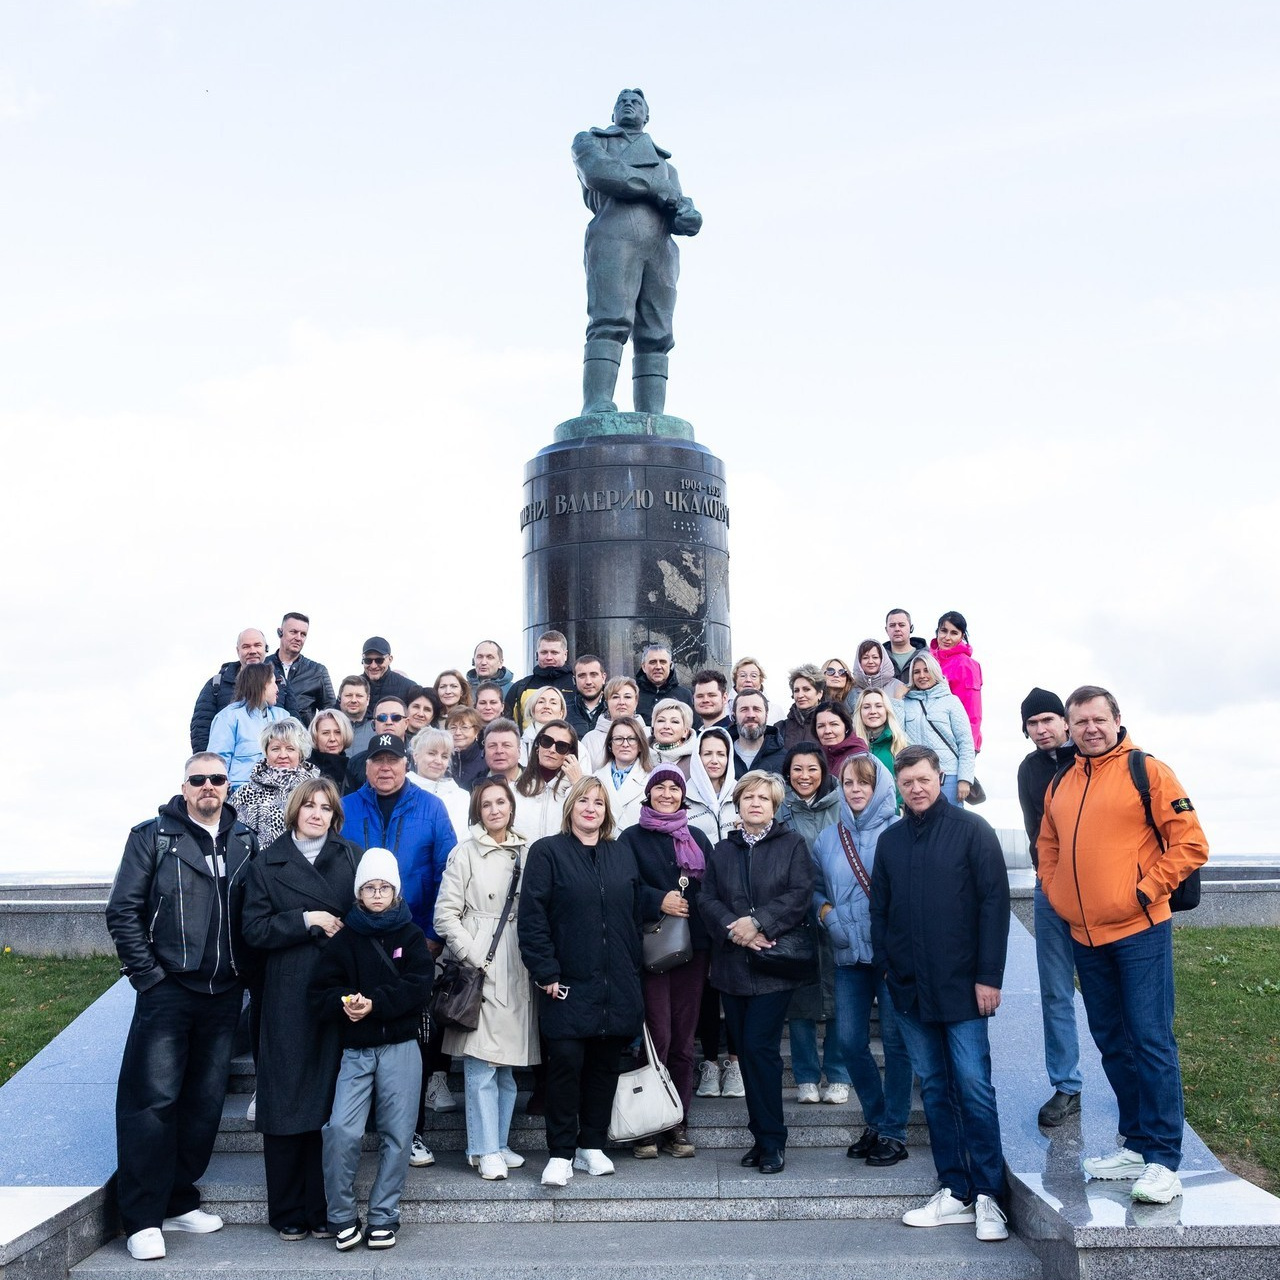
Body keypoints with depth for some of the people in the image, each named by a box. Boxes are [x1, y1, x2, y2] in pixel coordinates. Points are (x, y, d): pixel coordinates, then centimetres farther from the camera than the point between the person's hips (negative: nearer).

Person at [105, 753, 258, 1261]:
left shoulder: (245, 841, 9)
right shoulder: (153, 836, -1)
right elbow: (123, 910, -5)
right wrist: (146, 975, -10)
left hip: (224, 991, 4)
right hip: (168, 989, -4)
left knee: (205, 1101, 10)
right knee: (154, 1098, -4)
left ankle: (178, 1200, 23)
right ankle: (142, 1218, 5)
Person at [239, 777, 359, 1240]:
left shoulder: (351, 858, 12)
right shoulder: (267, 863, 9)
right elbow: (253, 928, 1)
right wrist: (306, 920, -8)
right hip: (288, 997, -1)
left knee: (330, 1102, 0)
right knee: (287, 1100, 0)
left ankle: (322, 1209, 10)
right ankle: (289, 1213, 11)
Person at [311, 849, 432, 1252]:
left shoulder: (411, 936, 6)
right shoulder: (344, 938, 8)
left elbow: (418, 986, -7)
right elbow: (321, 991, 1)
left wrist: (374, 1003, -18)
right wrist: (343, 1002, -21)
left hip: (401, 1049, 0)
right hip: (355, 1051, 0)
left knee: (396, 1134, 3)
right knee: (341, 1130, -14)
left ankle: (384, 1216, 17)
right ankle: (342, 1216, 3)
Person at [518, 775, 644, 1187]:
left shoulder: (622, 857, 13)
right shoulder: (548, 852, -1)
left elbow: (635, 917, 16)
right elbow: (531, 917, -7)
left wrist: (633, 973, 10)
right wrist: (546, 973, -12)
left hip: (617, 985, 4)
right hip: (568, 985, -4)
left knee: (605, 1064, 8)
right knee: (566, 1061, -7)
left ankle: (592, 1145, 22)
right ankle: (560, 1153, 5)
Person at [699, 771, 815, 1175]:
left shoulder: (792, 845, 4)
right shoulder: (722, 851, 15)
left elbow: (800, 895, -9)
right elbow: (707, 899, 3)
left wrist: (758, 921, -18)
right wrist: (734, 928, -15)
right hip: (732, 965, 4)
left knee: (759, 1047, -10)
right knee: (746, 1051, 6)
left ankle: (772, 1141, 3)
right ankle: (762, 1138, 16)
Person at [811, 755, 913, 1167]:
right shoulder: (828, 839, 11)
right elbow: (815, 887, 20)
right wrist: (826, 912, 2)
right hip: (849, 954, 5)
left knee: (895, 1041, 3)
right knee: (849, 1042, 7)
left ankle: (893, 1131, 15)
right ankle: (876, 1121, 26)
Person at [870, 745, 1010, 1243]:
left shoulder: (971, 830, -3)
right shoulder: (890, 840, 10)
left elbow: (994, 903, -7)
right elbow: (879, 909, 15)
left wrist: (989, 976, -11)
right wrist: (885, 964, 6)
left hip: (961, 986, -4)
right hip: (909, 988, 5)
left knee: (973, 1087, -4)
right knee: (934, 1089, 9)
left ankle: (987, 1196, 4)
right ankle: (954, 1192, 16)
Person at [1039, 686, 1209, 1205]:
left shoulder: (1146, 771, -6)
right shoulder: (1060, 786, 11)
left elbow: (1190, 842, -9)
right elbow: (1048, 848, 23)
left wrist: (1146, 891, -13)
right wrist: (1057, 895, 9)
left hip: (1140, 932, -6)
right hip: (1086, 936, 6)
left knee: (1151, 1041, -4)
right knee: (1112, 1043, 13)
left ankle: (1164, 1161, 2)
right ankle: (1136, 1143, 24)